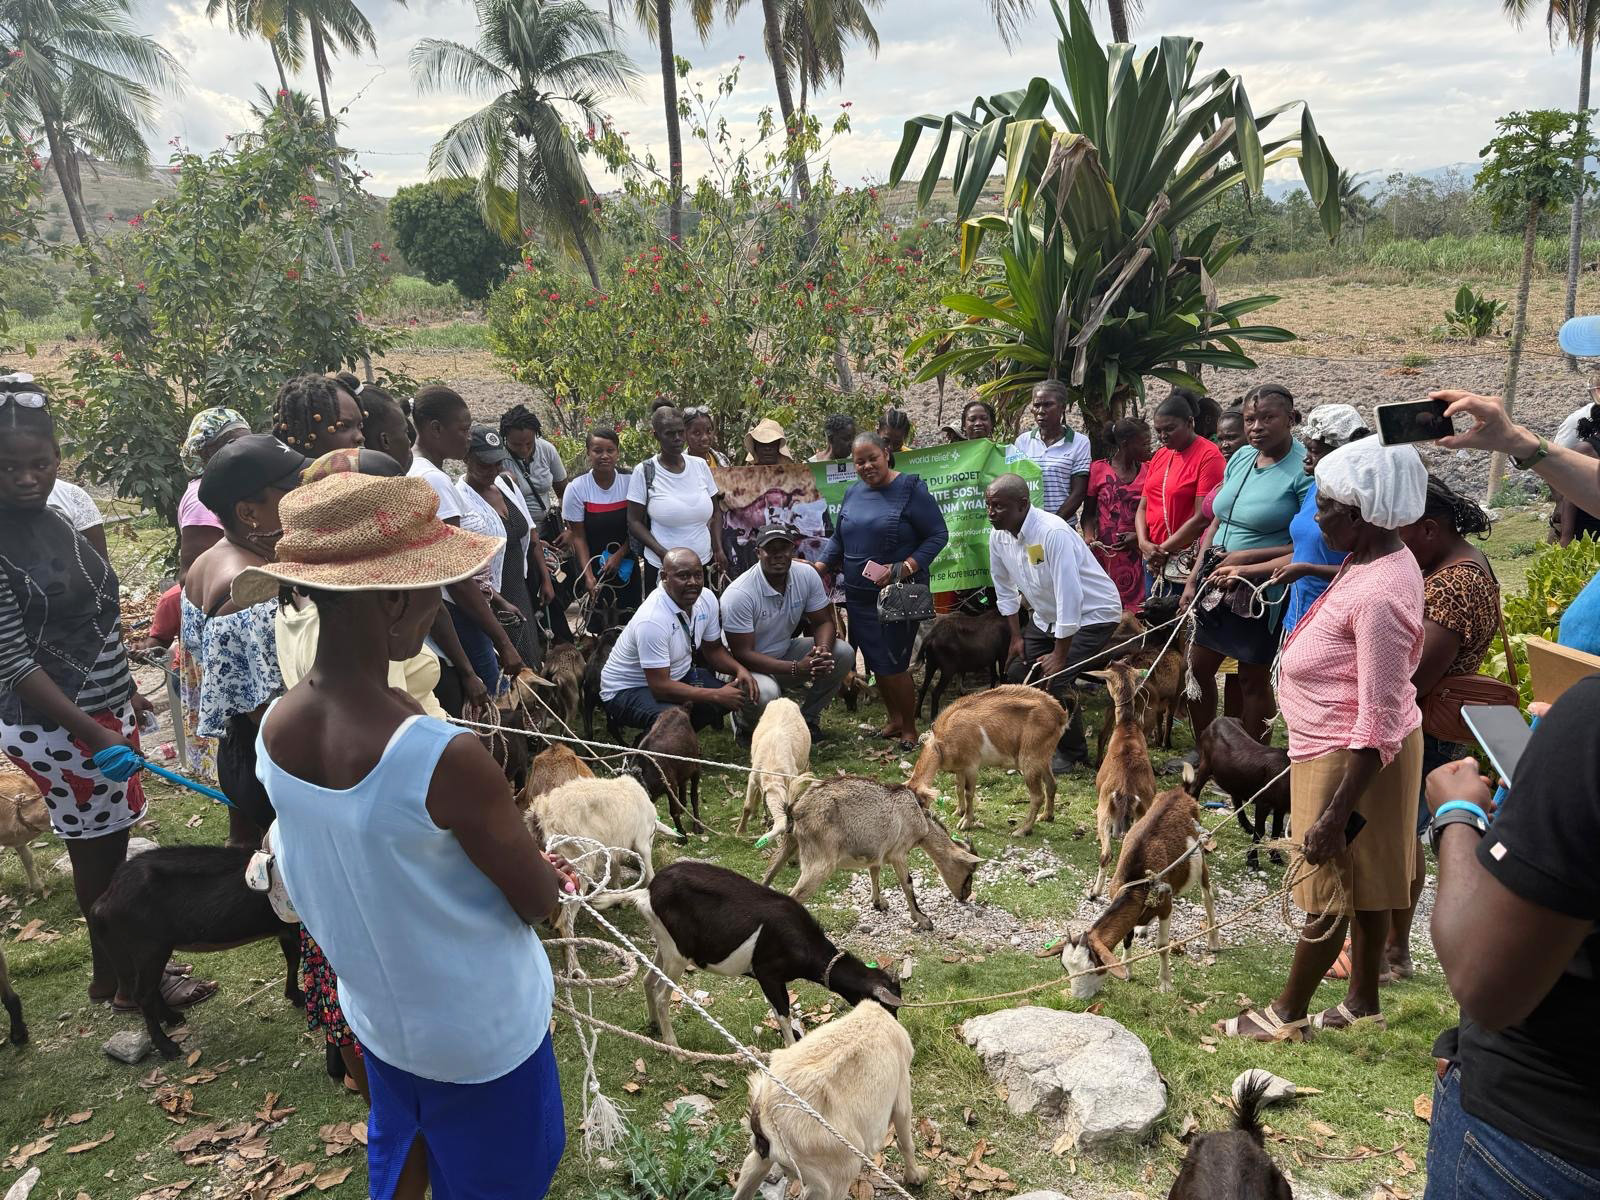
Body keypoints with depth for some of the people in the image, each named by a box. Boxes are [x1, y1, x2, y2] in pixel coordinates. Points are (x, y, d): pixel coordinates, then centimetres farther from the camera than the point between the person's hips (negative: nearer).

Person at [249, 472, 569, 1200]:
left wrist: (511, 858, 3)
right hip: (480, 1031, -6)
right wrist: (538, 873, 3)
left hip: (374, 1008, 6)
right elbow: (540, 902, -20)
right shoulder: (446, 759, -36)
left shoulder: (274, 730, -14)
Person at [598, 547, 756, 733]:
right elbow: (660, 687, -31)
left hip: (678, 676, 8)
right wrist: (717, 696, -28)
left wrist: (740, 669, -13)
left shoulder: (707, 599, -8)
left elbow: (713, 649, 8)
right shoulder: (652, 620, -32)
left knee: (740, 692, -6)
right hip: (628, 690, -8)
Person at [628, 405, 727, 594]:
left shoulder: (700, 465, 2)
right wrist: (662, 553, -18)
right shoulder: (644, 472, -8)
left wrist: (719, 548, -2)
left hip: (705, 563, 3)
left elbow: (716, 511, 11)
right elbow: (634, 522, -6)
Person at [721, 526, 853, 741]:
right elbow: (742, 653, -26)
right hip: (749, 665, -6)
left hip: (785, 652, 6)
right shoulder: (738, 594, -26)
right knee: (765, 693, -39)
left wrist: (823, 649, -28)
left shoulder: (807, 574, -10)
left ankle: (808, 718, 4)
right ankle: (745, 724, 0)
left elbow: (823, 622, -2)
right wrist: (796, 668, -34)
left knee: (843, 653, -14)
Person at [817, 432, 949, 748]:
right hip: (859, 593, 6)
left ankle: (909, 727, 12)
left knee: (893, 663, -5)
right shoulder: (852, 492, 9)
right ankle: (894, 717, 30)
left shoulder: (910, 489, -9)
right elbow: (838, 539, 18)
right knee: (875, 661, 11)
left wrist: (905, 568, -21)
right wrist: (820, 566, 1)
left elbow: (938, 535, -11)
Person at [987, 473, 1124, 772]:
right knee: (1017, 672, 3)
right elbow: (1005, 590, 8)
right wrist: (1016, 637, 5)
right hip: (1047, 617, 8)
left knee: (1055, 679, -20)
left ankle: (1072, 753, 2)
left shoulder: (1053, 533, -31)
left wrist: (1060, 654, -26)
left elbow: (1069, 596, -31)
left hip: (1093, 614, -8)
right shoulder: (999, 536, -7)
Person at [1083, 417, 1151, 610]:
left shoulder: (1147, 472, 6)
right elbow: (1088, 512, 6)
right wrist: (1088, 536, -11)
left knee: (1134, 611, -4)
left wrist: (1138, 535, -8)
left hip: (1136, 556, 1)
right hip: (1104, 554, -1)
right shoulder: (1099, 469, 2)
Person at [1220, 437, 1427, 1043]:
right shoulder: (1376, 559, 1)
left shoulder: (1379, 594, -29)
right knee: (1363, 883, 20)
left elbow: (1380, 723, -28)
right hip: (1342, 748, 10)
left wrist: (1335, 814, -24)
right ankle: (1362, 1002, 36)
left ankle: (1286, 1014, 23)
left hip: (1351, 761, -9)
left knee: (1329, 888, 6)